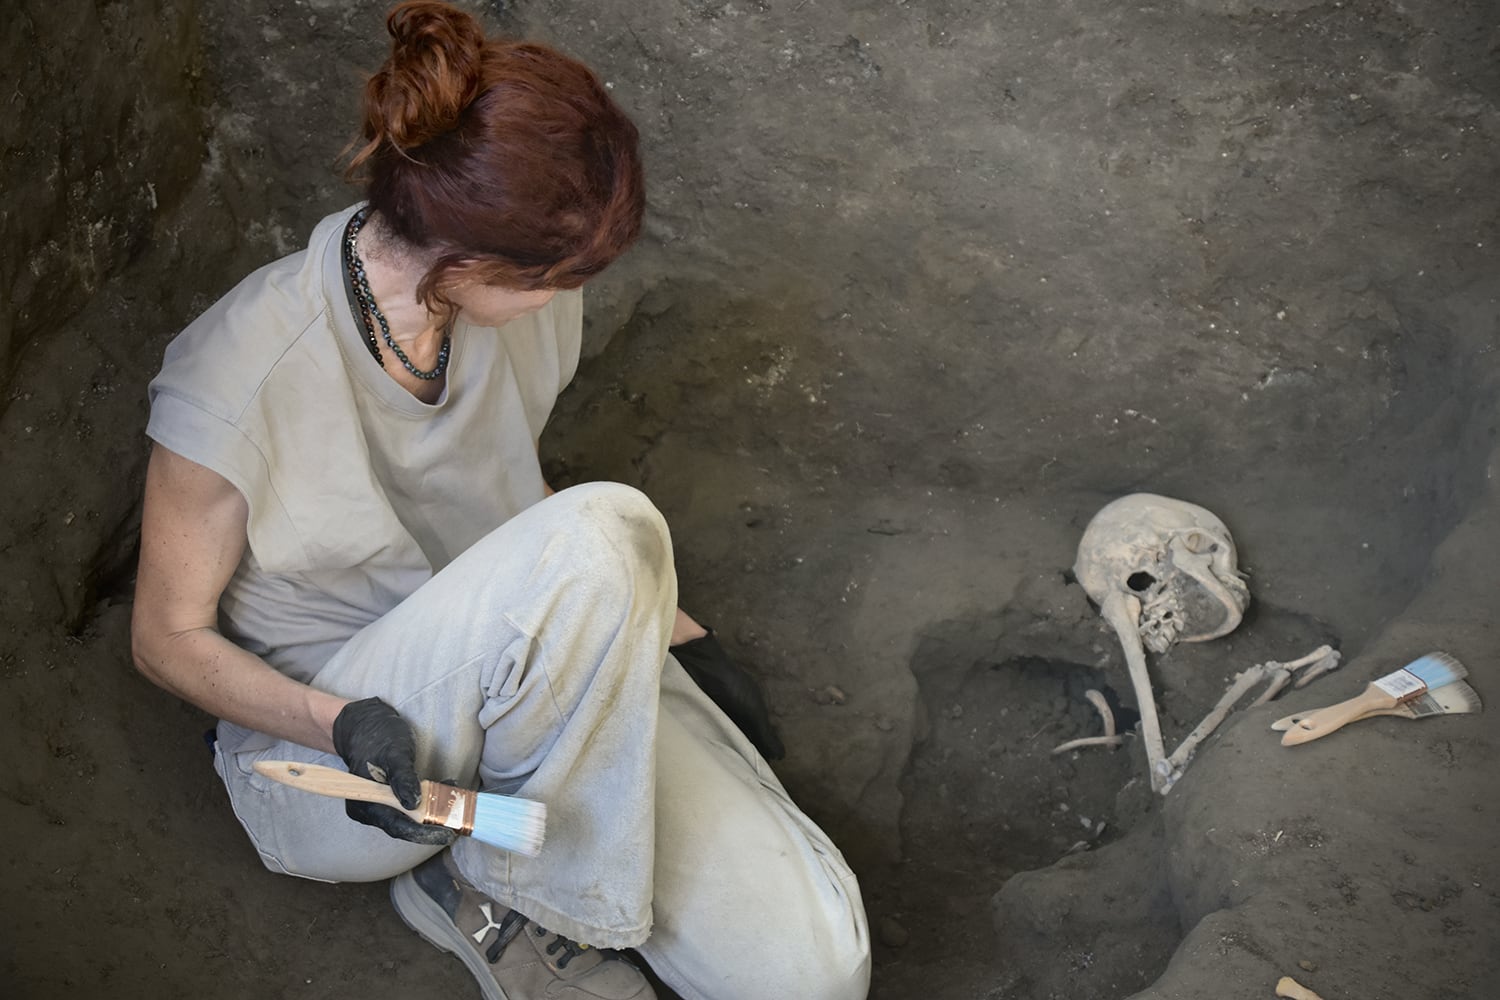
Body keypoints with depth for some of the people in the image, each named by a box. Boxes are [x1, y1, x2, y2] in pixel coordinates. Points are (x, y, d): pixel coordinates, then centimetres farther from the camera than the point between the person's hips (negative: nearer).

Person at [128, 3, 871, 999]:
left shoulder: (525, 303, -7)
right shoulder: (239, 381, -24)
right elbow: (168, 636, -10)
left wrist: (667, 628, 10)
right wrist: (340, 722, -28)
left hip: (536, 682, 6)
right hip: (329, 761, -5)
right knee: (604, 531, -36)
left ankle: (484, 883, 5)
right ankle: (501, 896, -14)